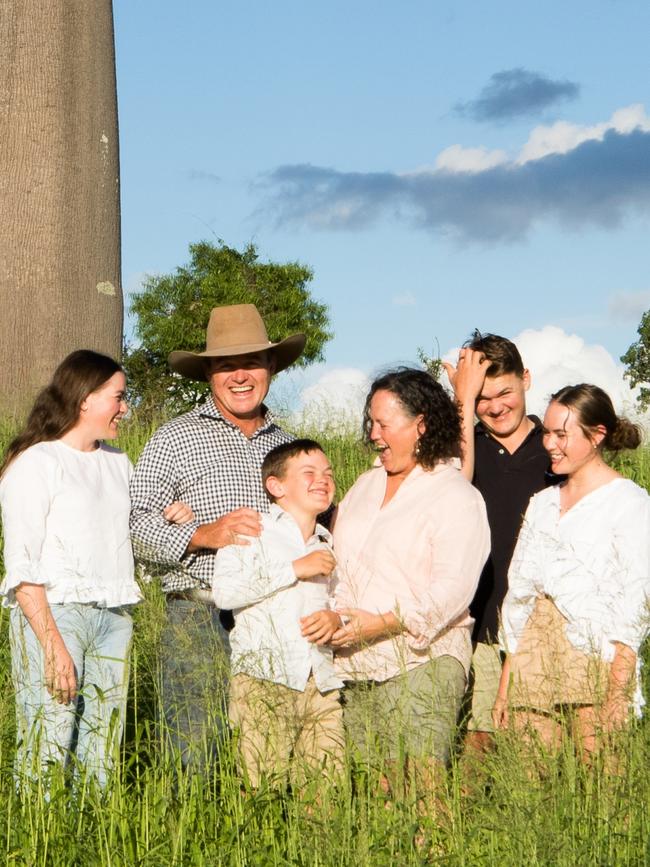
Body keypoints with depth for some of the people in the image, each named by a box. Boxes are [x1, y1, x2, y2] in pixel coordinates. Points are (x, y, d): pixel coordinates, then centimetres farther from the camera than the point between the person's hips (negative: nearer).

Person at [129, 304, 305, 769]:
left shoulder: (285, 443, 17)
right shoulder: (176, 439, 2)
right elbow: (135, 522, -5)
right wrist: (203, 534, -18)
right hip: (201, 620, -4)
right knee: (197, 759, -5)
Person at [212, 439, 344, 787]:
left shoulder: (328, 546, 23)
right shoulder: (250, 533, 4)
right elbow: (224, 591, -12)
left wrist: (336, 618, 6)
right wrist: (295, 569, -10)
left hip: (321, 684, 5)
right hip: (263, 683, -5)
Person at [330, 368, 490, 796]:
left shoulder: (456, 496, -3)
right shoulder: (365, 485, 20)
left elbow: (452, 589, -13)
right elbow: (339, 563, 23)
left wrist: (384, 623, -18)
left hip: (419, 663, -6)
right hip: (356, 665, 6)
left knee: (419, 785, -12)